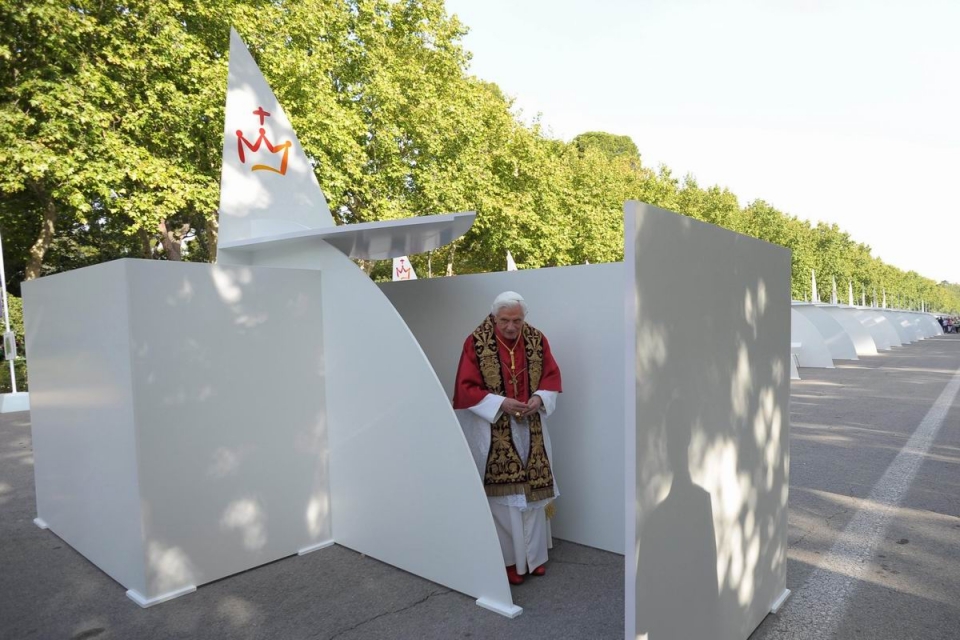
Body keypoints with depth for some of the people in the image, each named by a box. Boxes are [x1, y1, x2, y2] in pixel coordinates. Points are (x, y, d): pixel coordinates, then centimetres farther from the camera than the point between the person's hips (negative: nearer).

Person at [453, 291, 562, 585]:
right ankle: (509, 559, 17)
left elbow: (552, 376, 6)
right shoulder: (476, 343, -12)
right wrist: (500, 403, -22)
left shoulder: (537, 340, -1)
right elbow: (466, 388, -11)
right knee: (503, 494, 2)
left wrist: (540, 398, -14)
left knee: (533, 488, 11)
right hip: (494, 432, -3)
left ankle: (534, 554, 27)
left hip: (531, 429, 4)